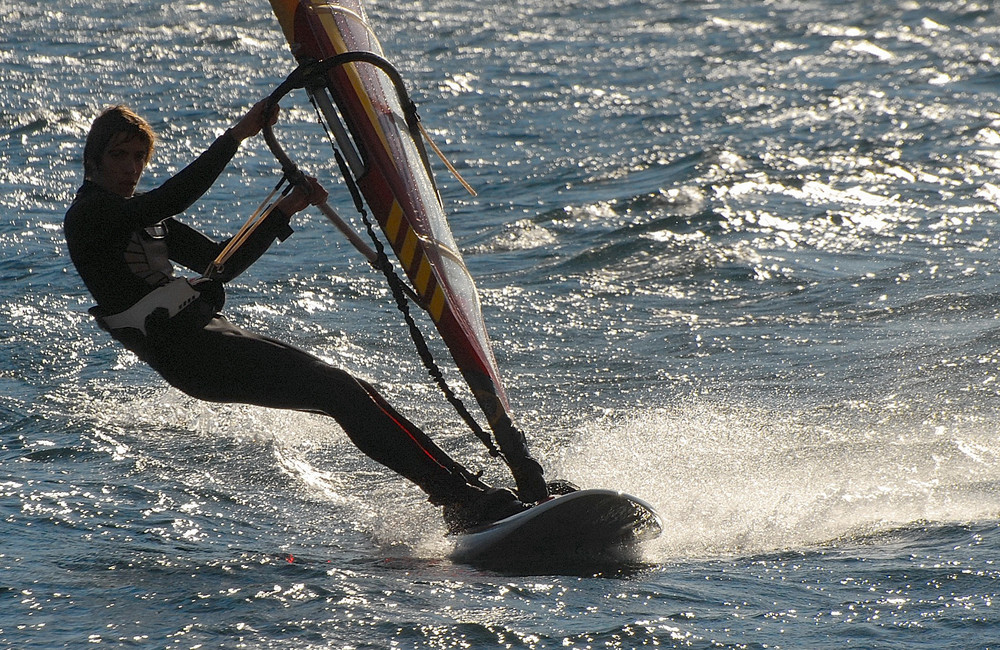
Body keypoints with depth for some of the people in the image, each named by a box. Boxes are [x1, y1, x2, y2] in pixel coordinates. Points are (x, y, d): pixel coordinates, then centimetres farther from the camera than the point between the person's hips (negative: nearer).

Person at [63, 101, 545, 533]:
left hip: (213, 335, 9)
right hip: (185, 351, -9)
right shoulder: (87, 215, -3)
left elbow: (221, 264, 23)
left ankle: (462, 488, -6)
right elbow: (172, 199, -17)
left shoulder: (149, 221, 24)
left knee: (352, 396, -2)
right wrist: (237, 135, -16)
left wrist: (286, 210, 14)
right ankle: (461, 500, -24)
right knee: (340, 392, -19)